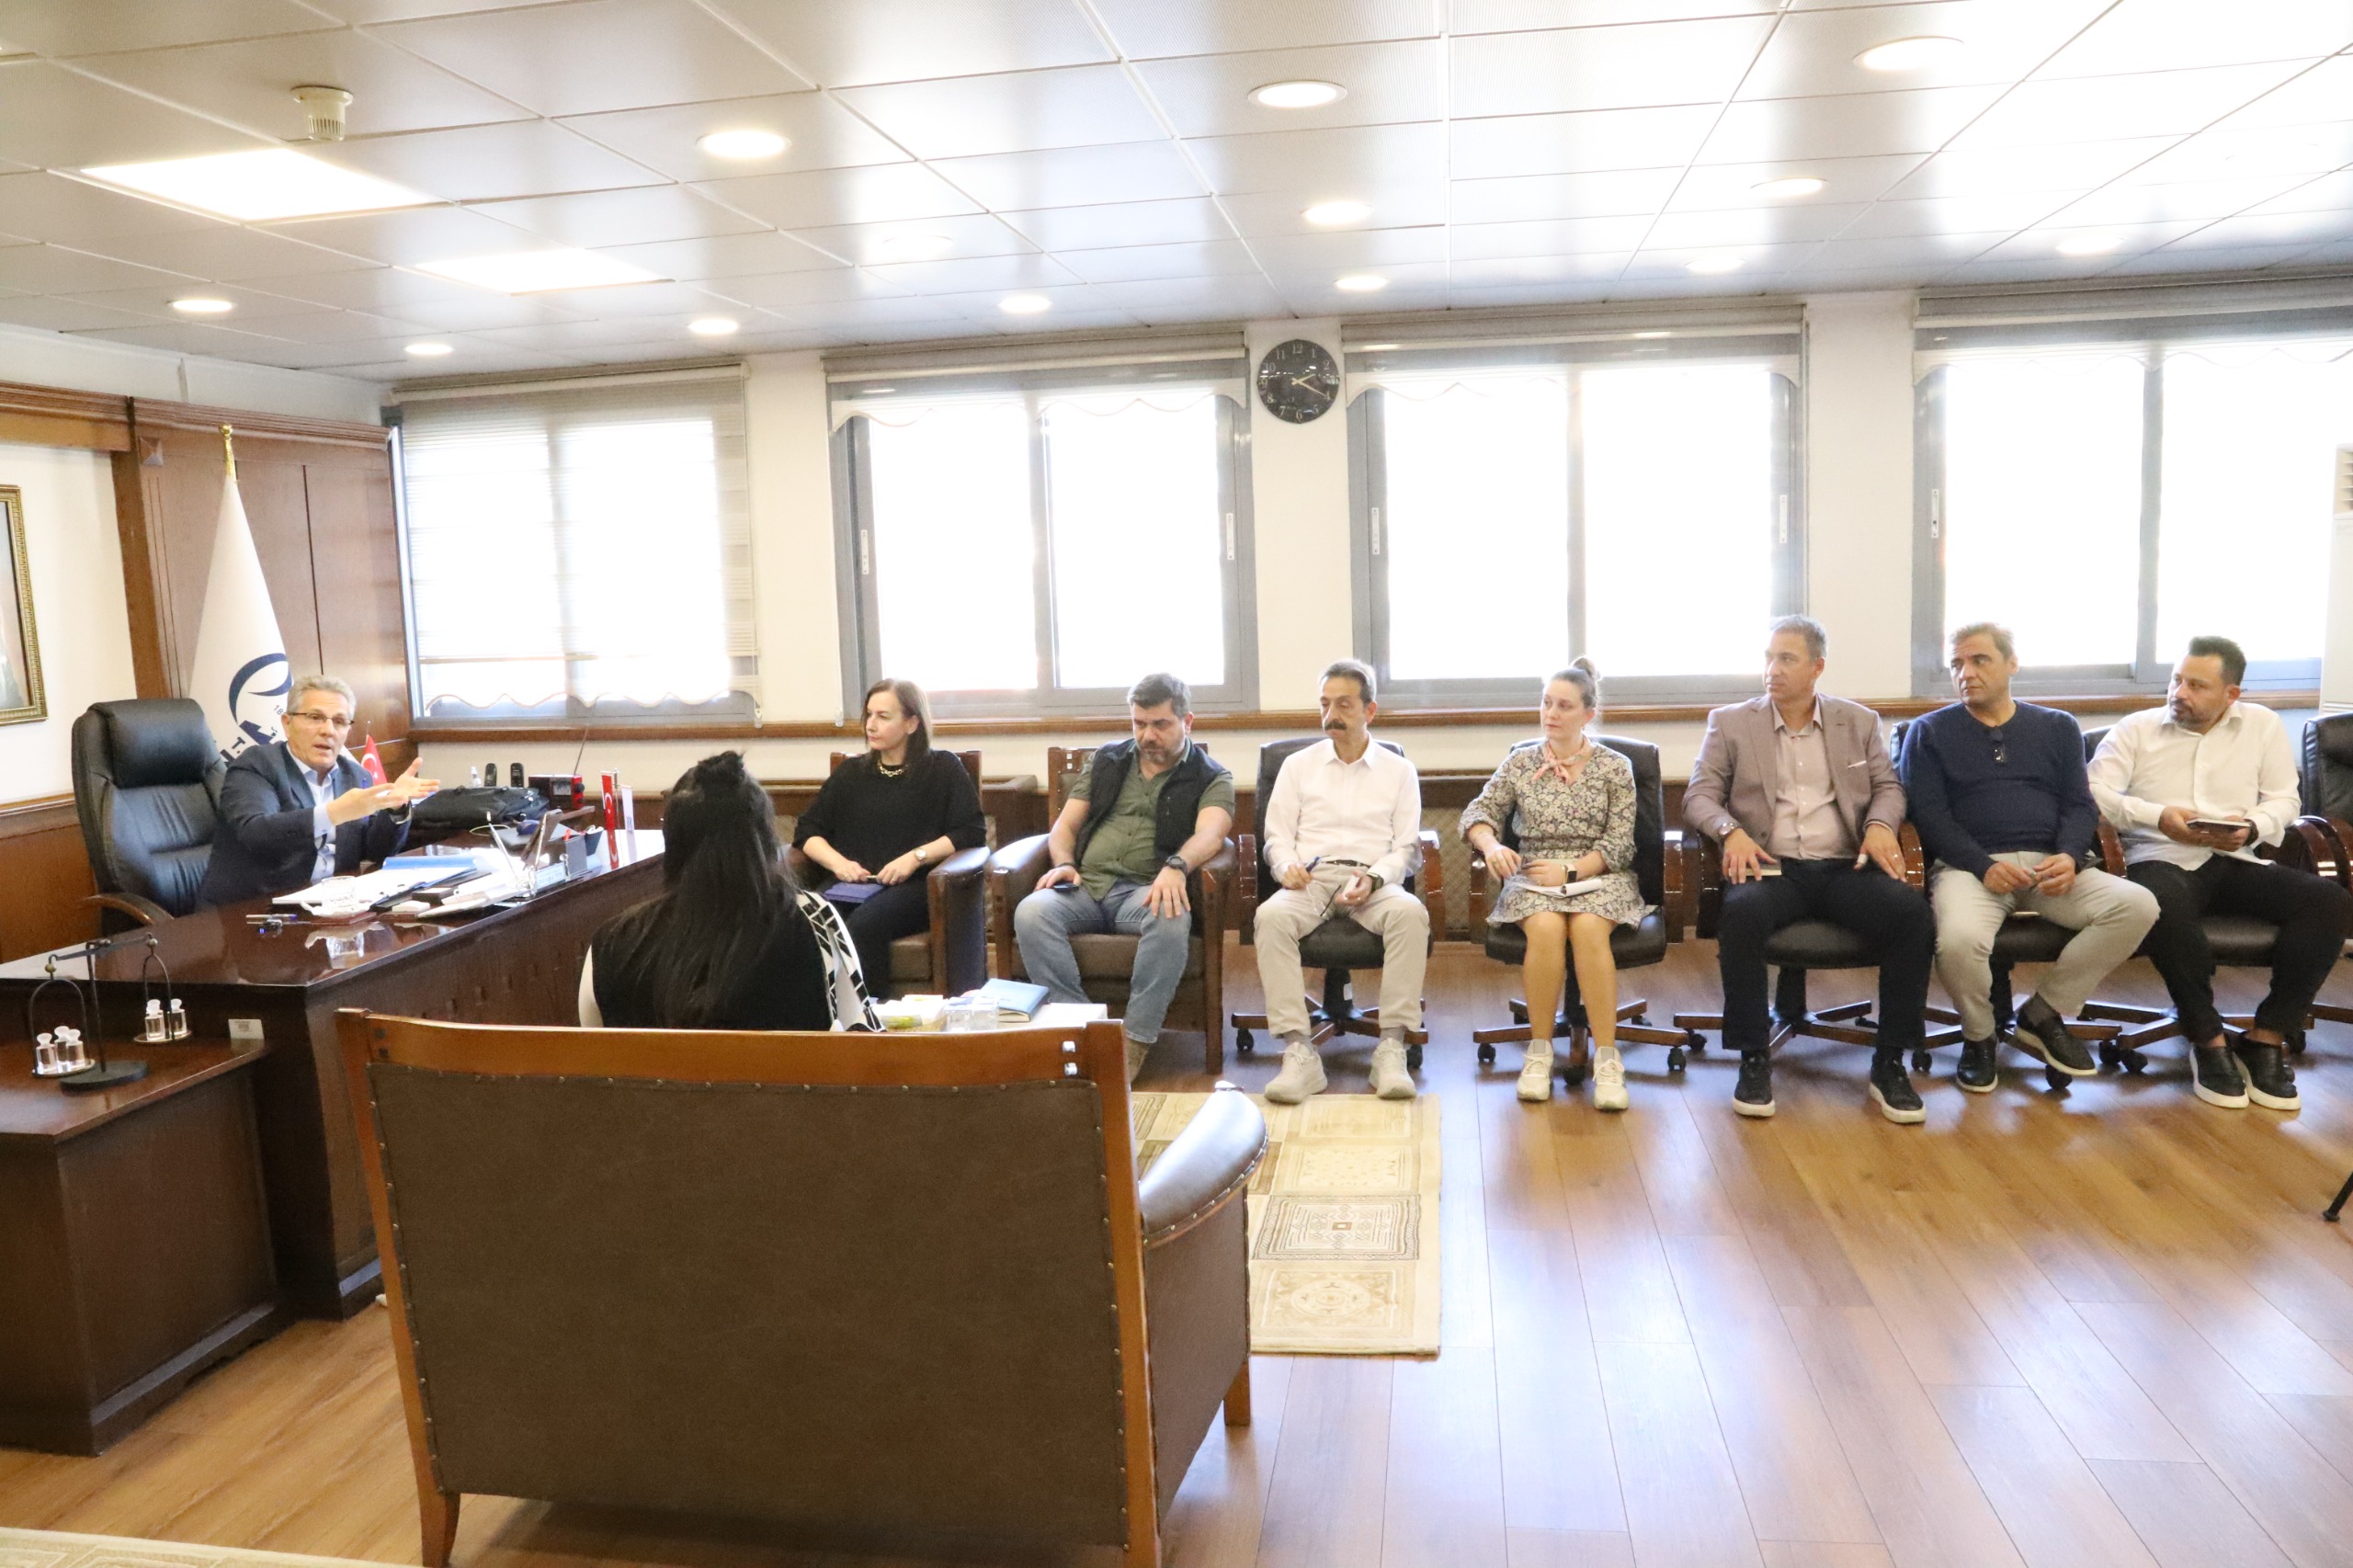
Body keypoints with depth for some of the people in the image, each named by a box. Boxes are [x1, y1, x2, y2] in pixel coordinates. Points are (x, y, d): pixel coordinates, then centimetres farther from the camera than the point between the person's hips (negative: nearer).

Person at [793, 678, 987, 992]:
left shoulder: (943, 769, 11)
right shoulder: (851, 773, 23)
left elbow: (973, 831, 0)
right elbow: (807, 829, 18)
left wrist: (916, 856, -12)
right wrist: (837, 862, -3)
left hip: (915, 886, -3)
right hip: (851, 885, 3)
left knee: (863, 925, -36)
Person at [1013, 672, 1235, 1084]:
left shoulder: (1211, 778, 10)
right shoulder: (1108, 761, 22)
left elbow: (1210, 833, -12)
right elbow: (1064, 825, 20)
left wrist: (1176, 866, -35)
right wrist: (1063, 863, -5)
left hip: (1148, 890, -3)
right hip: (1085, 885, 3)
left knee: (1172, 920, -39)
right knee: (1030, 913, -30)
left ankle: (1135, 1041, -28)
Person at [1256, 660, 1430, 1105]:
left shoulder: (1399, 771, 16)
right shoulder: (1298, 765, 19)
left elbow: (1405, 846, 8)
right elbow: (1278, 836, 14)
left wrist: (1374, 879, -13)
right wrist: (1288, 865, -10)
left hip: (1374, 882, 0)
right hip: (1310, 880, 1)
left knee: (1410, 912, -36)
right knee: (1271, 916, -34)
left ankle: (1392, 1047, -34)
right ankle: (1298, 1051, -37)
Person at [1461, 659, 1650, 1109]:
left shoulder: (1615, 768, 7)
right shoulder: (1520, 762, 12)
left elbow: (1619, 844, 0)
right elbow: (1478, 812, 7)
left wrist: (1570, 871, -15)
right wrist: (1492, 845, -16)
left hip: (1598, 876, -1)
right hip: (1532, 877, 1)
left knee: (1588, 928, -34)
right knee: (1546, 927, -33)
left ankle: (1607, 1057, -28)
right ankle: (1539, 1051, -22)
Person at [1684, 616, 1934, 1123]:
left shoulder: (1858, 721, 16)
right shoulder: (1730, 723, 10)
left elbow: (1888, 787, 15)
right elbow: (1698, 795, 5)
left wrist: (1881, 824, -9)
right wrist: (1731, 830, -17)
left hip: (1847, 868, 2)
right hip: (1772, 868, -2)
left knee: (1914, 914, -28)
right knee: (1741, 915, -36)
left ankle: (1890, 1062, -12)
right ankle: (1754, 1059, -19)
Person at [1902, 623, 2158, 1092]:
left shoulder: (2058, 727, 19)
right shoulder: (1930, 732, 10)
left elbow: (2080, 805, 12)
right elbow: (1929, 814, 0)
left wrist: (2069, 856, -11)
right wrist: (1984, 866, -16)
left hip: (2049, 865, 4)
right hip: (1970, 865, -3)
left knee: (2138, 905, -24)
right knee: (1958, 940, -36)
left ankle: (2042, 1015, -5)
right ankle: (1978, 1036, -2)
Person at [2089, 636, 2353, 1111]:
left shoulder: (2262, 725, 16)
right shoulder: (2136, 728, 8)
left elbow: (2284, 800, 13)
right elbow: (2093, 792, -3)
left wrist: (2252, 827, -9)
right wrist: (2156, 816, -17)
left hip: (2236, 862, 4)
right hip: (2161, 859, -4)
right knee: (2165, 906, -40)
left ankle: (2267, 1038, -16)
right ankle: (2208, 1040, -22)